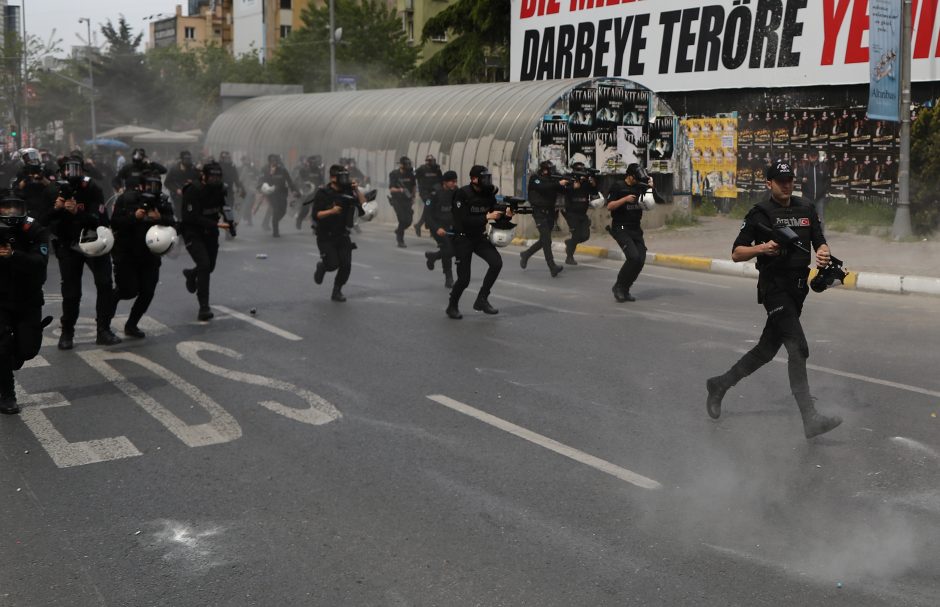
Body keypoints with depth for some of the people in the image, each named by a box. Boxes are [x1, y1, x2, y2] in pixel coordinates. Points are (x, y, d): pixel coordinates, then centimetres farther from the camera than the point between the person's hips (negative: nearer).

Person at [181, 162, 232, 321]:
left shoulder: (219, 189, -3)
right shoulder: (193, 191, -22)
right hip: (192, 233, -7)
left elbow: (223, 206, 15)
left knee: (210, 266, 16)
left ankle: (191, 274, 53)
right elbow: (192, 218, -27)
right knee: (204, 265, -21)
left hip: (210, 232, 7)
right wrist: (217, 224, -34)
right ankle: (204, 307, -15)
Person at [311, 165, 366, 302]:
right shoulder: (323, 193, -11)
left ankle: (337, 291, 15)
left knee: (346, 265, -5)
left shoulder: (348, 192, 0)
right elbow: (316, 215, -17)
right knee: (332, 264, -12)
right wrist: (331, 211, -30)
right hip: (326, 237, -4)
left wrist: (357, 190, -15)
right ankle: (321, 266, 25)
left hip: (342, 236, 4)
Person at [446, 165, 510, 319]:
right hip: (463, 238, -5)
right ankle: (452, 306, 21)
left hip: (479, 237, 5)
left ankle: (481, 300, -3)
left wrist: (506, 214, -23)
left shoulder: (488, 194, -2)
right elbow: (465, 221, -25)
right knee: (464, 278, -6)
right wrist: (487, 217, -30)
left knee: (496, 262, -17)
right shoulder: (463, 194, -19)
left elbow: (497, 214, -1)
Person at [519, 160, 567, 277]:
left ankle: (525, 254, 34)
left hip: (550, 213, 6)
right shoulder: (534, 179, -6)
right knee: (547, 240, -15)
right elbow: (542, 187, -25)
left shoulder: (552, 180, 9)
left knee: (544, 240, 13)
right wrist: (558, 183, -29)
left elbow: (563, 191, 0)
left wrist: (564, 185, -21)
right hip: (540, 212, -6)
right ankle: (553, 267, -20)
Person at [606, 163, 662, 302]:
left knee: (640, 260, -2)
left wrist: (651, 187, -8)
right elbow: (609, 206, -13)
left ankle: (625, 290, 11)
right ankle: (618, 286, -5)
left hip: (636, 229, 6)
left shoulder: (641, 187, 9)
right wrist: (625, 199, -22)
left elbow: (659, 201, 7)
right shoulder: (618, 188, -5)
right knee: (633, 256, -21)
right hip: (621, 229, -6)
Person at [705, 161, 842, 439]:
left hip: (797, 289, 7)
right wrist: (762, 248, -23)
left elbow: (820, 241, 13)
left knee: (767, 349, 13)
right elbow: (737, 253, -4)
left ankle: (720, 385, 30)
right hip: (774, 287, -7)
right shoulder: (760, 213, -4)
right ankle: (810, 419, -19)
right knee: (798, 348, -17)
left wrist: (823, 253, -11)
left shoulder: (806, 209, 13)